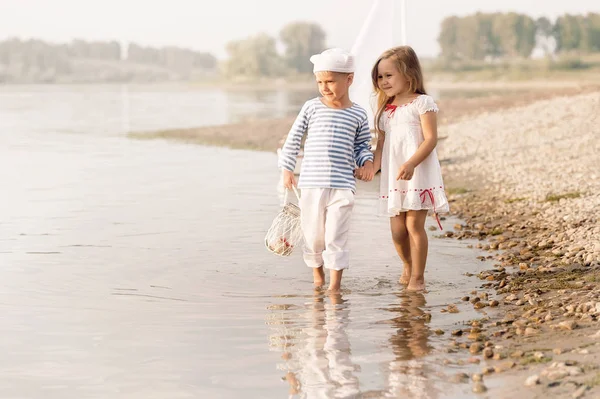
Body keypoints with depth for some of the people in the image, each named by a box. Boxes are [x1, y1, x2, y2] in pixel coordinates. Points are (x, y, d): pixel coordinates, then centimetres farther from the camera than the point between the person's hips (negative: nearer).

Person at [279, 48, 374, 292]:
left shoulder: (358, 115, 3)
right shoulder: (312, 108, 3)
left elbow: (362, 146, 14)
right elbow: (293, 139, 9)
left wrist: (367, 162, -5)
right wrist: (286, 168, 7)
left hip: (342, 186, -1)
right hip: (311, 184, 1)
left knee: (336, 238, -4)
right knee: (312, 235, 11)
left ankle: (335, 285, 1)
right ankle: (317, 276, 33)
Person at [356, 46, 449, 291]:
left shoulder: (422, 103, -3)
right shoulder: (385, 110, 16)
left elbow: (431, 139, -11)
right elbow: (381, 144, 15)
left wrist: (411, 164, -25)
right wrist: (372, 167, -3)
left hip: (419, 175, -5)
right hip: (392, 178, 6)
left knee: (414, 224, -8)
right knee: (397, 229, 5)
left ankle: (417, 276, 2)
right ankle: (408, 266, 31)